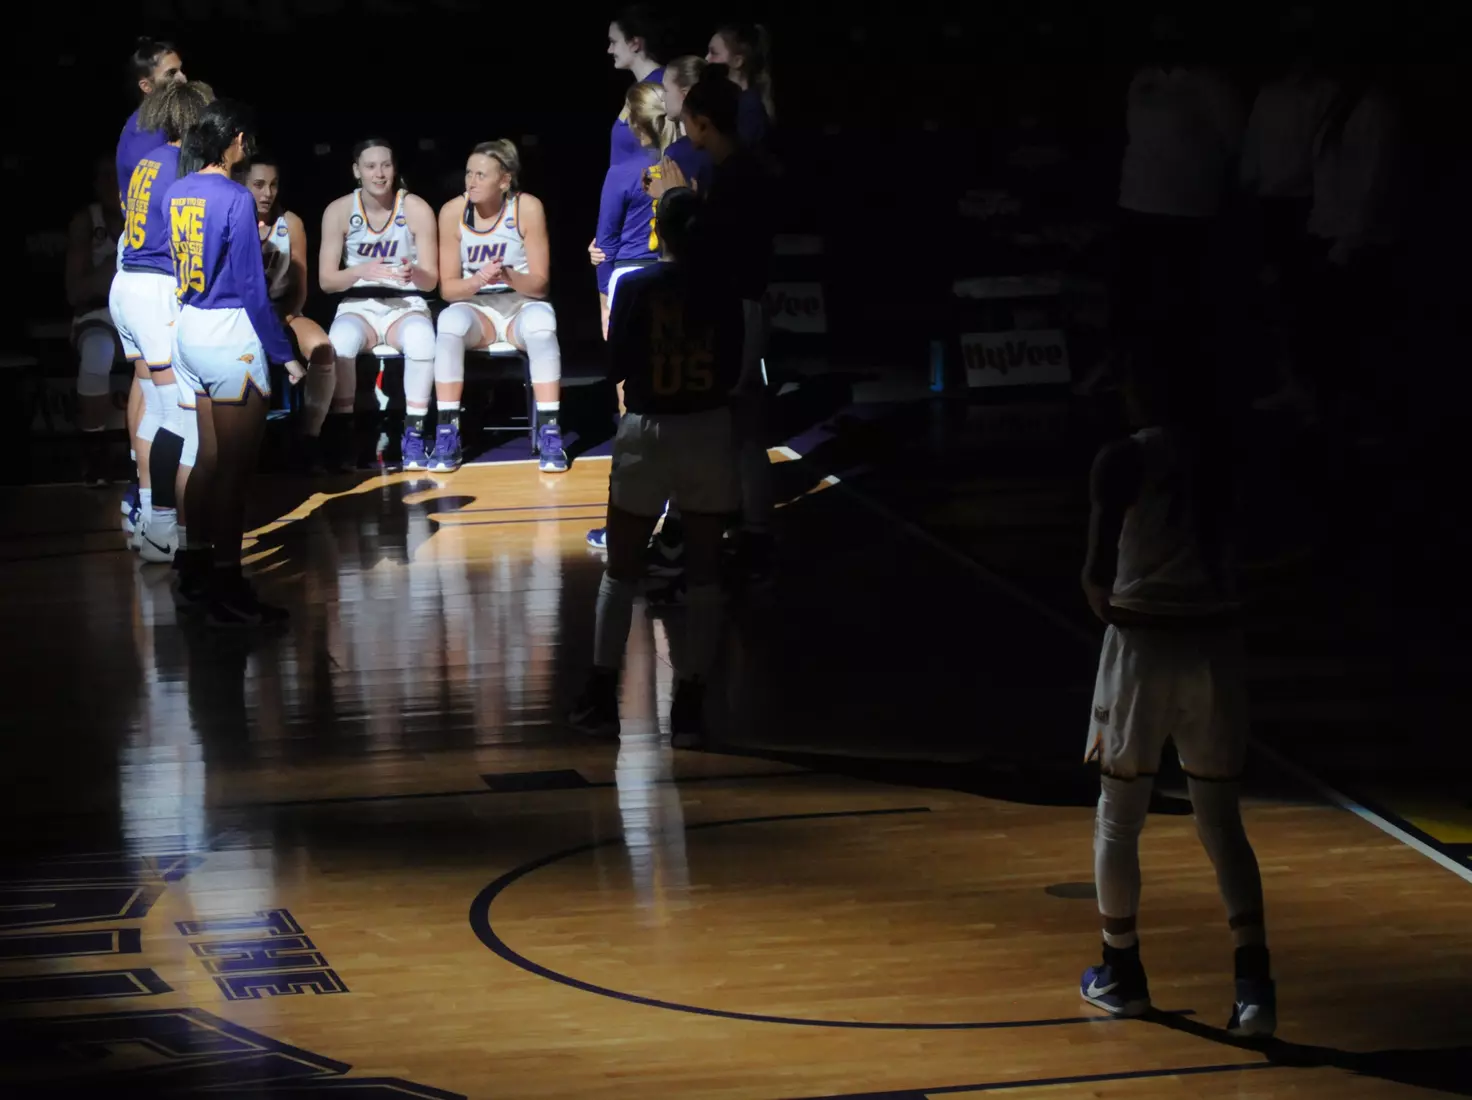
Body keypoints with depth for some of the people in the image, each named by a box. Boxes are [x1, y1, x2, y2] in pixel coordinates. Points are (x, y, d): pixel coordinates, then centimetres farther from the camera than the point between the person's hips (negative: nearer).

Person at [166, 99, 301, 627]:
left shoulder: (177, 193, 5)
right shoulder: (235, 199, -16)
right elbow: (251, 287, -16)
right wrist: (284, 353, -10)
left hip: (188, 327, 8)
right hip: (231, 335, -8)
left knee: (210, 456, 17)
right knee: (235, 465, -2)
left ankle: (197, 572, 24)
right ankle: (227, 591, 1)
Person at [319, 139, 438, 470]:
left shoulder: (417, 210, -6)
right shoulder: (339, 211, -4)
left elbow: (431, 280, -4)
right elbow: (325, 280, -5)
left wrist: (414, 273, -28)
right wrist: (361, 272, -24)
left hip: (406, 304, 0)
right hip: (358, 305, 0)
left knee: (421, 340, -37)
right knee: (340, 341, -36)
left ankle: (414, 434, -26)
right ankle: (342, 431, -22)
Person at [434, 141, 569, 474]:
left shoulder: (527, 208, -12)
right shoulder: (453, 212, -8)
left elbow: (540, 284, -10)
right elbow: (448, 287, -5)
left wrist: (510, 277, -31)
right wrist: (478, 280, -26)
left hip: (523, 305, -1)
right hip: (476, 308, 1)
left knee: (540, 323, -36)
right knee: (450, 322, -33)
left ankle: (549, 433, -33)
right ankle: (447, 434, -29)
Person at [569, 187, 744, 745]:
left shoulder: (635, 287, -8)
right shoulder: (722, 292, -4)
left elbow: (616, 366, -5)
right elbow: (733, 370, 1)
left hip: (649, 432, -1)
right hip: (710, 432, 1)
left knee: (621, 572, 12)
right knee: (704, 576, 7)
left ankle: (601, 698, 10)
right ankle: (690, 706, 5)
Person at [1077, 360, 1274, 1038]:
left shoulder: (1123, 460, -9)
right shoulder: (1221, 455, 5)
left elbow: (1099, 568, -15)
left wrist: (1102, 598, 4)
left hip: (1144, 641, -3)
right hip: (1214, 638, 4)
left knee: (1118, 819, 14)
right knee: (1222, 824, 9)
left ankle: (1122, 975, 23)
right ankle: (1255, 986, -4)